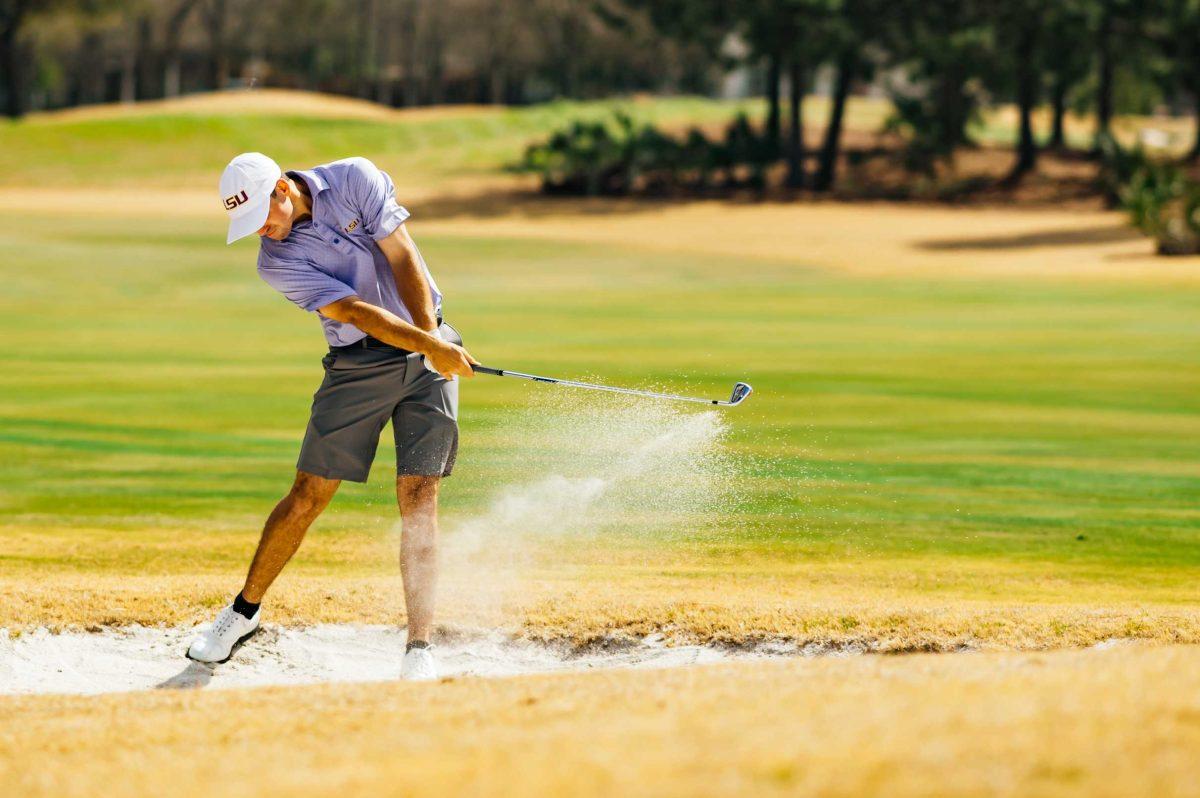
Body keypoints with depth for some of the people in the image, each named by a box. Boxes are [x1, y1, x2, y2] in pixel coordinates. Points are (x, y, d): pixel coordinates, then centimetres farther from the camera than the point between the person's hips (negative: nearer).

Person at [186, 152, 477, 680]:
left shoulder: (354, 180, -8)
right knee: (309, 494, 0)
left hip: (428, 355, 0)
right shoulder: (276, 262, -10)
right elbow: (354, 310, -19)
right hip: (358, 364, 1)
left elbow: (403, 260, -11)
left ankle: (419, 652, -13)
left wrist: (434, 343, -20)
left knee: (418, 497, -9)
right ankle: (244, 611, 20)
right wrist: (427, 346, -30)